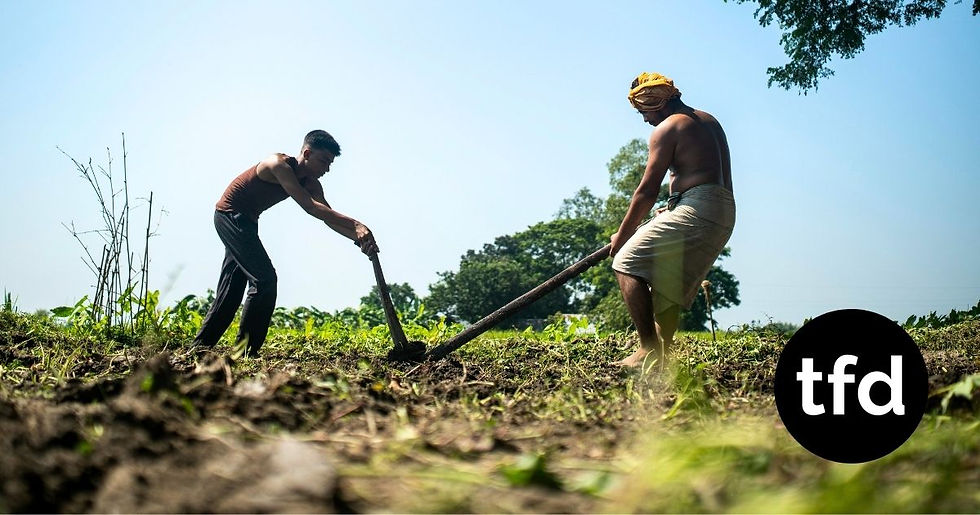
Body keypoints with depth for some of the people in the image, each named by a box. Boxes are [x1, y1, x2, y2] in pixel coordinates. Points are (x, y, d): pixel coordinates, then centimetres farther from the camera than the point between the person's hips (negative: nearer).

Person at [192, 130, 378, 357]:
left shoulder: (310, 183, 1)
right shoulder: (279, 165, -25)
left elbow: (329, 216, -6)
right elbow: (309, 207, -35)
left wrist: (358, 237, -25)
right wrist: (355, 225, -40)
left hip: (245, 220, 10)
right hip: (230, 214, -10)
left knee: (232, 287, 11)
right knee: (265, 278, -16)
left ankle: (201, 346, 18)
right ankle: (245, 349, -12)